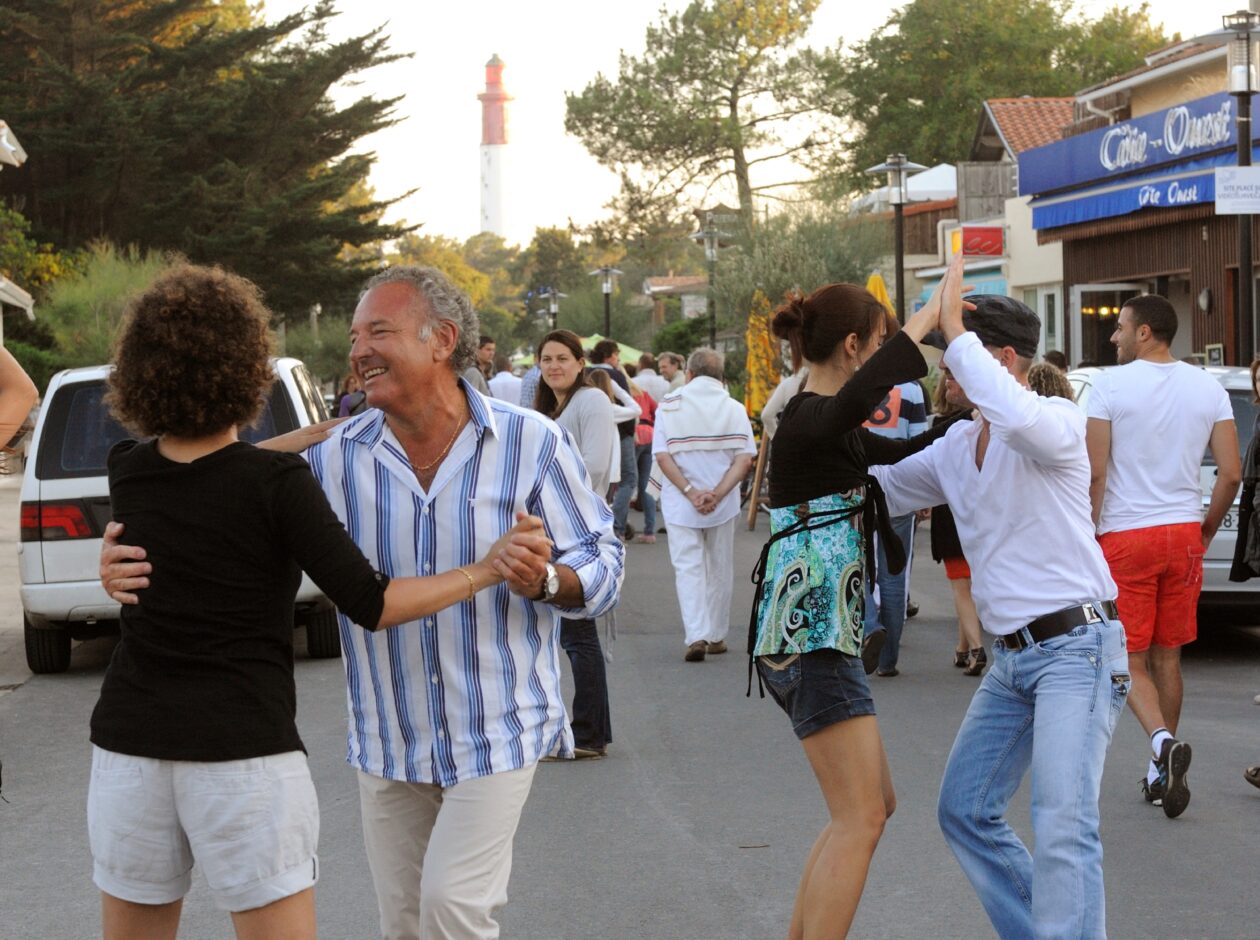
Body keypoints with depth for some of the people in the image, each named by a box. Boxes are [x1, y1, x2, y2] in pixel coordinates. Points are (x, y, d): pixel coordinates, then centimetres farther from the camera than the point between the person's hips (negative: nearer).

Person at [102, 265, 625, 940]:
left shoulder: (531, 444, -10)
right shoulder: (336, 458, -5)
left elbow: (603, 563, -6)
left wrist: (546, 580, -29)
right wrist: (134, 561, -19)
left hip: (496, 728, -3)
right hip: (387, 740, 3)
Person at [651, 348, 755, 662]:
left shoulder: (669, 406, -1)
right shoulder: (734, 409, 1)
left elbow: (662, 457, -10)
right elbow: (745, 459, -9)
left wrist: (690, 492, -13)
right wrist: (717, 494, -14)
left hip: (680, 504, -2)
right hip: (723, 505, 2)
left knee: (688, 568, 0)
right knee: (719, 569, 15)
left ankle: (696, 635, -16)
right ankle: (717, 635, 22)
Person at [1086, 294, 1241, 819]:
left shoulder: (1110, 386, -8)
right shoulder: (1209, 389, 4)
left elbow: (1094, 474, -10)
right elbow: (1231, 474, 2)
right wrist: (1207, 529, 15)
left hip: (1125, 537, -4)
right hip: (1183, 534, 4)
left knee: (1128, 658, 1)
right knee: (1167, 656, 13)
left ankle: (1162, 740, -24)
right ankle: (1162, 773, 16)